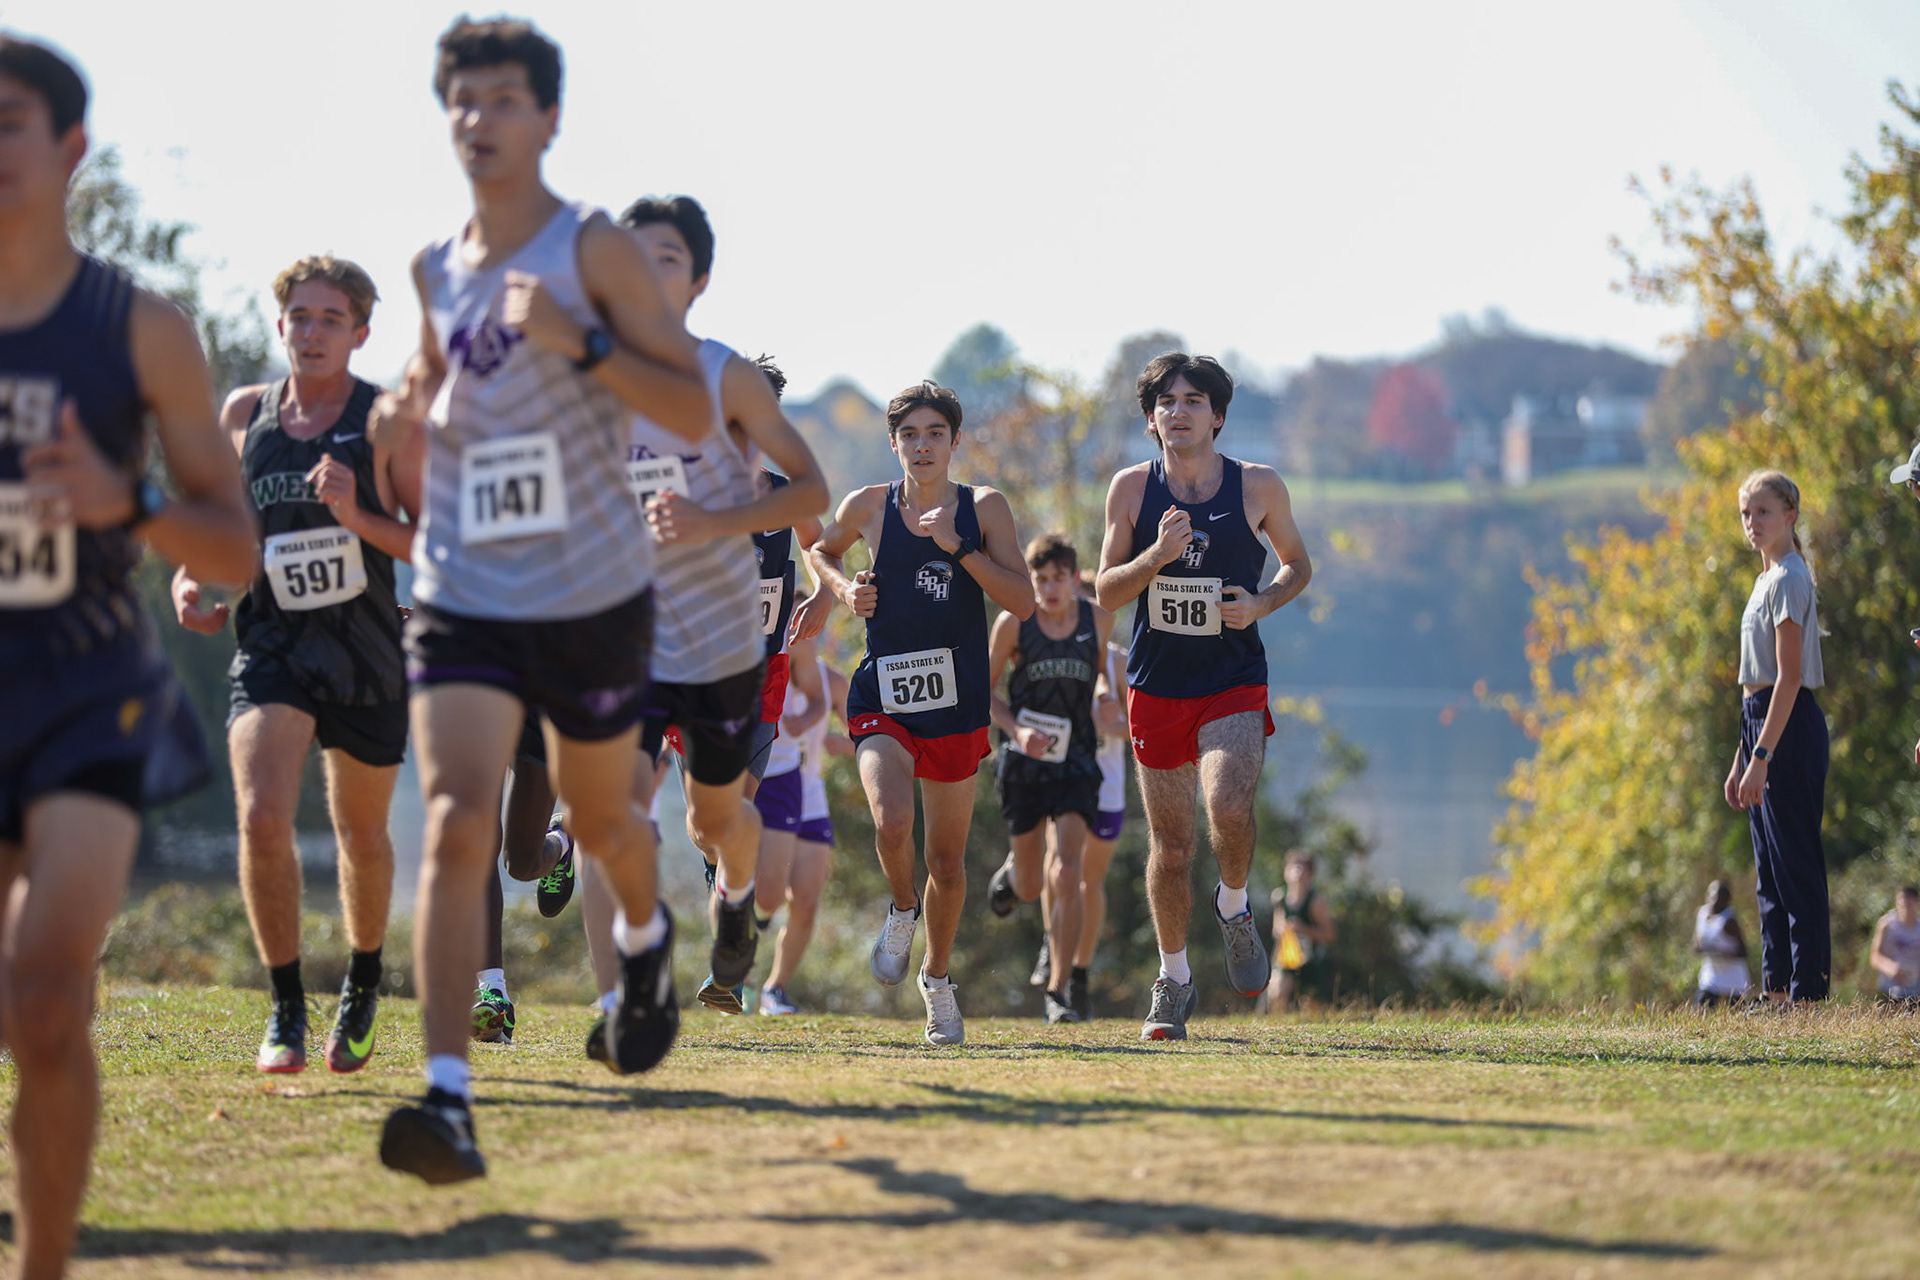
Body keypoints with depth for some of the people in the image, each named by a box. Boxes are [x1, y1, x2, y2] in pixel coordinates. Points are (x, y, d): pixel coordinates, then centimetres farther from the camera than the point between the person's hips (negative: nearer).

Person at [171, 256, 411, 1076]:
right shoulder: (244, 414, 4)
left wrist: (358, 518, -23)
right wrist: (190, 578, 0)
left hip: (366, 651, -1)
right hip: (271, 644, 1)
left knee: (362, 835, 15)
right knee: (262, 819, -20)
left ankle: (363, 979, 43)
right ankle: (286, 1009, -6)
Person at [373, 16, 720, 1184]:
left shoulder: (596, 251, -8)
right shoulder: (436, 271, 7)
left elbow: (695, 412, -11)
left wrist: (581, 342, -25)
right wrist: (411, 411, 3)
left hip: (595, 594, -2)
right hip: (464, 595, 2)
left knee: (598, 818, 17)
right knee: (456, 824, -17)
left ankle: (646, 939, 54)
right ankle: (449, 1099, -25)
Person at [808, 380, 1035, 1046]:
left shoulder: (984, 508, -1)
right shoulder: (869, 507, 0)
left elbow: (1022, 603, -8)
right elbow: (820, 549, 21)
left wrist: (957, 547, -17)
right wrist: (843, 586, 0)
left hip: (957, 701, 1)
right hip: (882, 698, -1)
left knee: (947, 858, 9)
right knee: (891, 823, -25)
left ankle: (937, 977, 31)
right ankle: (902, 910, 8)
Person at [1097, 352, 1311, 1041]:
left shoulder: (1258, 487, -2)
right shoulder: (1132, 488, -1)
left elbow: (1298, 563, 12)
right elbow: (1106, 593, 0)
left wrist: (1261, 603, -8)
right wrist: (1156, 555, -19)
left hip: (1235, 681, -2)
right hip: (1156, 685, 2)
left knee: (1228, 805, -26)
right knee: (1170, 842, 6)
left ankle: (1235, 908, 6)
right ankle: (1173, 980, 24)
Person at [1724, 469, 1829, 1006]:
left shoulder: (1789, 579, -11)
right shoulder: (1768, 578, 18)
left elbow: (1789, 677, -18)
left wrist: (1762, 757, -22)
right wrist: (1741, 760, 21)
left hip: (1789, 728, -10)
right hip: (1763, 721, 10)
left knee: (1796, 865, -9)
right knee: (1770, 872, 10)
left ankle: (1807, 990, -9)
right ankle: (1777, 991, 13)